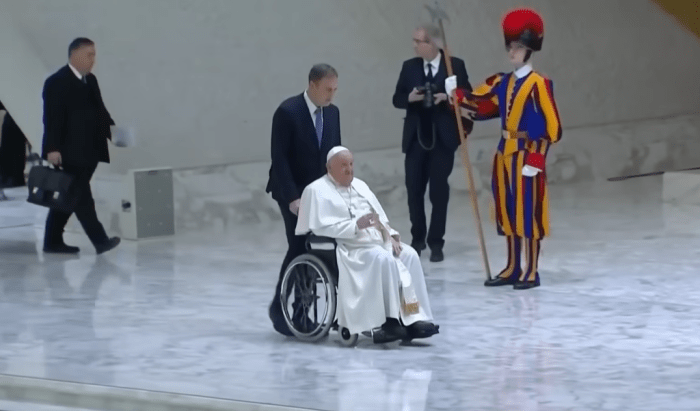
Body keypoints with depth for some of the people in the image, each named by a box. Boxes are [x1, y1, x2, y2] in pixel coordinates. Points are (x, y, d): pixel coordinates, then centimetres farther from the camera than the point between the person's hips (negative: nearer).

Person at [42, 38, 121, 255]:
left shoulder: (90, 81, 15)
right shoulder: (57, 82, -11)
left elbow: (99, 109, 19)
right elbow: (52, 118, -15)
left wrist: (110, 128, 2)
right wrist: (52, 149, -20)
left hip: (88, 151, 9)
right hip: (70, 152, -9)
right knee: (82, 197, -9)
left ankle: (53, 241, 18)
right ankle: (100, 241, -13)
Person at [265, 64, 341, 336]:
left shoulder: (332, 113, 5)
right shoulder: (287, 112, -15)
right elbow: (279, 159, -17)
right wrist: (292, 198, -22)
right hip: (293, 192, -6)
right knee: (299, 248, -10)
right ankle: (280, 308, 3)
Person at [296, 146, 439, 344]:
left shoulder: (360, 185, 23)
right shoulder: (317, 190, 0)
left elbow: (380, 216, 20)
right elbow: (321, 227, -12)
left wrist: (390, 235, 0)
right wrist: (355, 225, -20)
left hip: (378, 241, 7)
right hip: (349, 248, -7)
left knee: (409, 255, -20)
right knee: (384, 259, -34)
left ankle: (415, 319, -27)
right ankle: (390, 322, -33)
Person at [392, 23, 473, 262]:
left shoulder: (455, 65, -2)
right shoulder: (409, 67, 6)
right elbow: (397, 99, 7)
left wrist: (447, 97, -19)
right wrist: (409, 98, -14)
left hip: (442, 138, -3)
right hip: (416, 137, 3)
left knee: (439, 191, -1)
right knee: (414, 189, 4)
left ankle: (436, 243, 7)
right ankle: (418, 238, 21)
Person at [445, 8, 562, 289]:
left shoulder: (538, 85, -12)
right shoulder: (502, 83, 10)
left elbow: (551, 126, -14)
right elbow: (480, 106, 9)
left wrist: (535, 160, -18)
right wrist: (456, 94, -8)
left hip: (526, 158, -7)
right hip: (505, 155, 7)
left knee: (528, 214, -2)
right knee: (508, 213, 11)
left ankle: (531, 272, 5)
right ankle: (512, 269, 19)